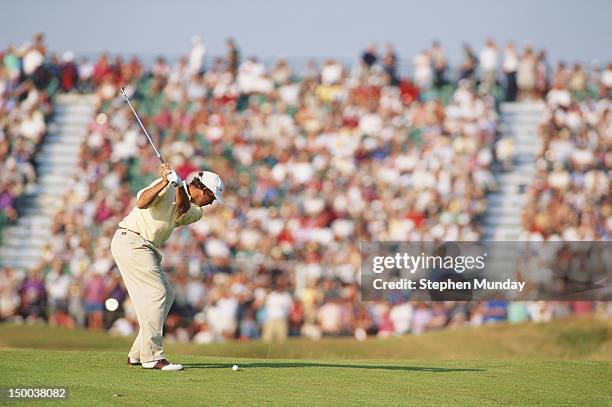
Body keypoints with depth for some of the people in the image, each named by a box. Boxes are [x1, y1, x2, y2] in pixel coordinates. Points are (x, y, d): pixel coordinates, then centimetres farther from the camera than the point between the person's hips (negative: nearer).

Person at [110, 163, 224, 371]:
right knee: (157, 293, -15)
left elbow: (182, 208, -13)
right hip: (132, 241, -9)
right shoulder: (167, 188, -8)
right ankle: (152, 357, -16)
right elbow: (141, 203, -23)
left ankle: (137, 354, 10)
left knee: (166, 296, 6)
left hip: (147, 248, 9)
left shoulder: (194, 211, 11)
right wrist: (166, 181, -30)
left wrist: (177, 184, -29)